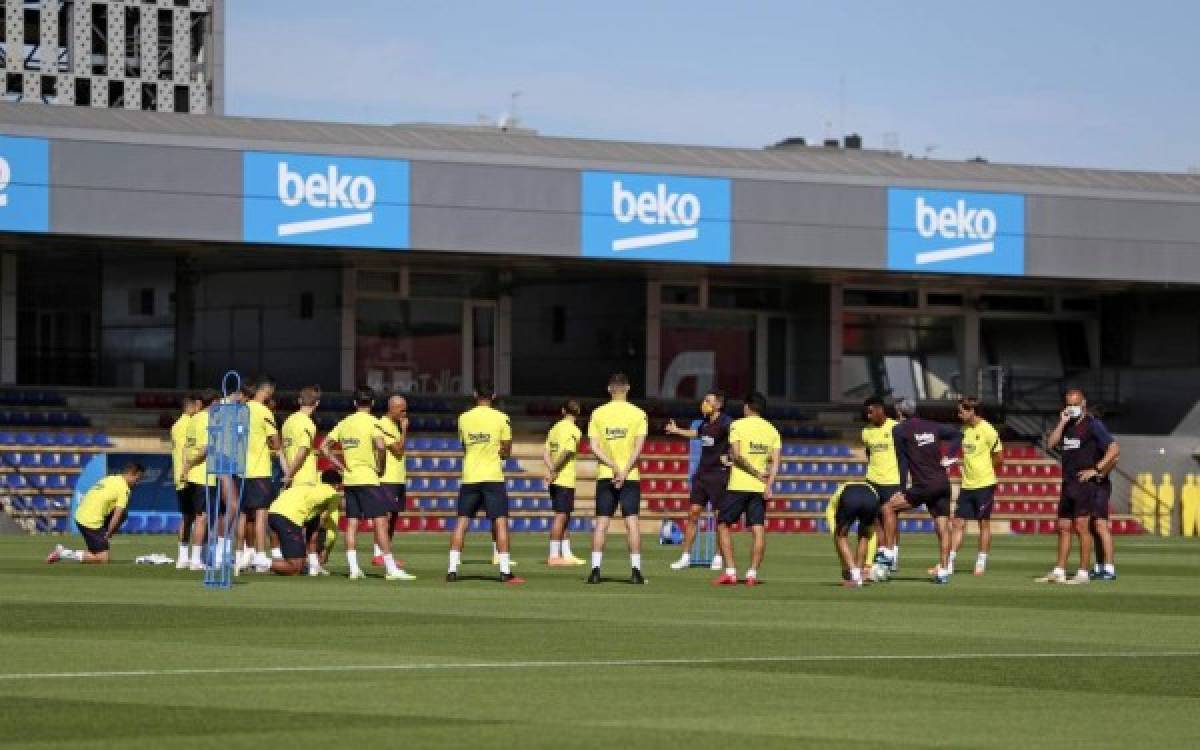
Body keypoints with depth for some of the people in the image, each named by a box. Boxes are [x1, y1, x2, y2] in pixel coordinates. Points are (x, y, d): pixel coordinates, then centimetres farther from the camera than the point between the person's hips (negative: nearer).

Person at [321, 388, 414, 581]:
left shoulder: (344, 423, 11)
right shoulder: (372, 422, -7)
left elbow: (324, 447, 11)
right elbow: (380, 446, -24)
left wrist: (341, 466, 10)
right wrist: (380, 466, -8)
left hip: (348, 479, 6)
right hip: (367, 478, -6)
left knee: (352, 522, 6)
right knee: (380, 520, -6)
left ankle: (353, 568, 2)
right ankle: (391, 569, -10)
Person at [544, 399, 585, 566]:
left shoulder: (555, 428, 14)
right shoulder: (574, 431, -10)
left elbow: (545, 452, 9)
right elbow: (566, 453, -20)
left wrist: (551, 470, -1)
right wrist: (554, 472, -13)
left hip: (555, 480, 8)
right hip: (565, 480, -8)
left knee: (565, 517, 14)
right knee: (561, 516, -6)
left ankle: (566, 554, 17)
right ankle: (554, 556, -6)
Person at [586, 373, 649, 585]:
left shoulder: (598, 414, 3)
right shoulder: (638, 414, -1)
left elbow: (594, 447, -4)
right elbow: (638, 447, -10)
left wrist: (614, 467, -9)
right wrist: (625, 471, -12)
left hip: (605, 475, 1)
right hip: (631, 476, -1)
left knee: (601, 522, 3)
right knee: (632, 521, -1)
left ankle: (595, 569, -2)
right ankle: (635, 570, -5)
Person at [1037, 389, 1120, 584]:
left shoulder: (1093, 425, -7)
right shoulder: (1066, 425, 15)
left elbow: (1114, 450, -13)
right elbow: (1051, 443, 3)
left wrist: (1096, 470, -14)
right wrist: (1062, 422, -3)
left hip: (1088, 483, -8)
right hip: (1069, 485, 8)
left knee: (1081, 526, -11)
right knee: (1063, 527, 10)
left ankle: (1083, 573, -9)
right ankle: (1058, 572, 16)